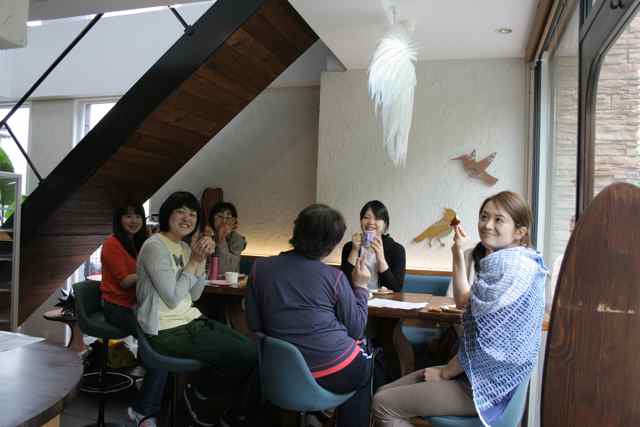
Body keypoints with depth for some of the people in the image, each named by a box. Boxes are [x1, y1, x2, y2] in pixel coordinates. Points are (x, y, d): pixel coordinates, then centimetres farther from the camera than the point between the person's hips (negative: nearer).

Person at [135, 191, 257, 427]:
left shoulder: (184, 247, 10)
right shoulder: (155, 246, -16)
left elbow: (194, 295, 9)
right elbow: (173, 298, -20)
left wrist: (202, 258, -4)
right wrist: (194, 261, -13)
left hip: (189, 319, 9)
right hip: (167, 332, -9)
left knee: (250, 347, 1)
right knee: (247, 356, -14)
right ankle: (199, 395, 10)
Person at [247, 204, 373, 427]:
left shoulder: (260, 268, -4)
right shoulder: (334, 277, -12)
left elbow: (255, 324, 3)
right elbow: (356, 330, -3)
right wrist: (360, 286, 6)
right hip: (334, 374, -4)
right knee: (368, 359, 29)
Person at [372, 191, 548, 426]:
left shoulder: (513, 264, -20)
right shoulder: (497, 261, 12)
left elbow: (490, 342, -22)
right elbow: (464, 300, 18)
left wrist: (446, 372, -10)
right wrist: (458, 252, 13)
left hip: (487, 383, -10)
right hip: (476, 371, 10)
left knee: (383, 405, -10)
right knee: (384, 392, 8)